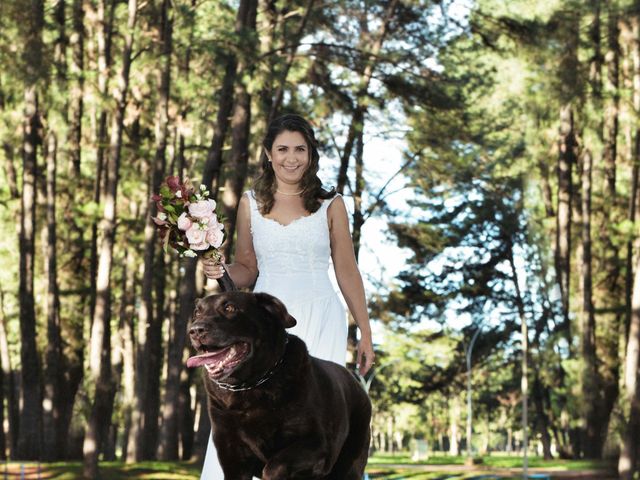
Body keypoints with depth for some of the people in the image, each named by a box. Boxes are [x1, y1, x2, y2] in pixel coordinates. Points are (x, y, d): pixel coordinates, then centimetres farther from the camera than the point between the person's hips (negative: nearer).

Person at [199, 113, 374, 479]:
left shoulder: (331, 205, 6)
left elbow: (347, 272, 9)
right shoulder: (251, 203, 10)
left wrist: (366, 334, 7)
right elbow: (248, 270, 16)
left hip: (320, 324, -1)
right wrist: (222, 271, -6)